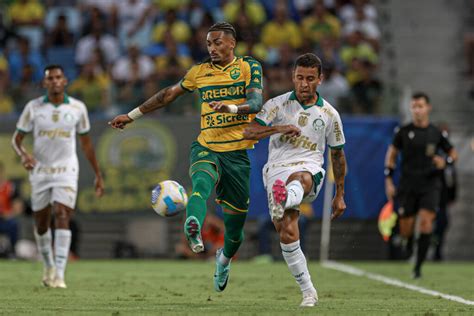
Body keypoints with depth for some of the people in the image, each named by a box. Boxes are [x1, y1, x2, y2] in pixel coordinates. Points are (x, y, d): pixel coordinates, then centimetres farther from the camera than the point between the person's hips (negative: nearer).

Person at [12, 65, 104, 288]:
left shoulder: (78, 108, 0)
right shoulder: (33, 107, -2)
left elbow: (86, 143, 10)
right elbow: (16, 139, 1)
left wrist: (98, 175, 12)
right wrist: (23, 155, -22)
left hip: (66, 171, -1)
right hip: (40, 170, 2)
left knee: (62, 217, -18)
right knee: (41, 223, 9)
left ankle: (59, 275, -21)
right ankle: (49, 266, 34)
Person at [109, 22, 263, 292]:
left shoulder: (249, 67, 3)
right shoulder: (199, 72, 12)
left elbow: (256, 102, -12)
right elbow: (168, 94, 23)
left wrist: (230, 107, -33)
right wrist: (132, 115, 25)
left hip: (237, 152, -1)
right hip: (206, 148, 1)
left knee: (236, 219, 5)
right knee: (202, 183, -35)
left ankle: (225, 258, 37)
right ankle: (194, 232, -64)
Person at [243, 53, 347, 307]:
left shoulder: (329, 114, 10)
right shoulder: (278, 105, 7)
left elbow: (337, 155, 20)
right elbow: (248, 132, -2)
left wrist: (339, 195, 22)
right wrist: (278, 128, -18)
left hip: (310, 169, -2)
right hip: (277, 170, 2)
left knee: (300, 179, -42)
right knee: (287, 233, -14)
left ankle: (283, 204, -78)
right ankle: (308, 292, -3)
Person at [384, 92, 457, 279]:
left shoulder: (436, 133, 3)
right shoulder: (403, 132, 3)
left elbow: (453, 154, 14)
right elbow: (391, 154, 11)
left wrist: (445, 162, -9)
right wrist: (389, 181, 5)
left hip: (429, 186, -1)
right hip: (407, 186, 1)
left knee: (426, 222, -18)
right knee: (406, 231, 0)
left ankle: (418, 266, -14)